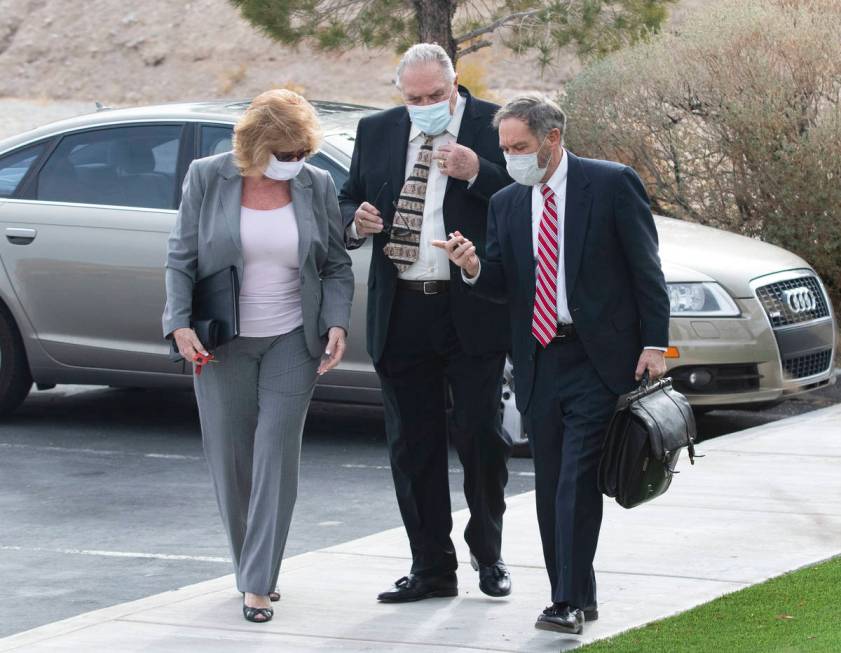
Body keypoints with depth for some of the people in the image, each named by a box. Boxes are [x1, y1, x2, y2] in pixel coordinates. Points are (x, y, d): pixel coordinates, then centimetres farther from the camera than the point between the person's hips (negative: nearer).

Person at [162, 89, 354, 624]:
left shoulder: (317, 186, 2)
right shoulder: (207, 179, -2)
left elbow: (337, 266, 8)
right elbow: (181, 258, 1)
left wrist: (337, 323, -6)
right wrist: (180, 324, -10)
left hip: (292, 341, 0)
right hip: (221, 344, 0)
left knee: (277, 456, -8)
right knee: (231, 458, 5)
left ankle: (259, 584, -7)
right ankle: (250, 568, 21)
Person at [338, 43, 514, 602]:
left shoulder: (493, 127, -2)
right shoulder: (376, 132, 11)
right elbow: (347, 199, 18)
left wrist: (476, 173, -22)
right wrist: (357, 221, -3)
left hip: (472, 313, -4)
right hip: (401, 316, 4)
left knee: (481, 437, 1)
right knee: (413, 446, 7)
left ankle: (488, 554, 20)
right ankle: (432, 569, 16)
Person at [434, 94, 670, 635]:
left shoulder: (613, 184, -3)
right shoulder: (507, 204, 11)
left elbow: (646, 269, -3)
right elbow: (504, 286, 10)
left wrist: (654, 345, -9)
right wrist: (473, 268, -12)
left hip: (597, 361, -5)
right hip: (539, 363, 6)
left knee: (578, 483, -12)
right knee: (551, 488, 8)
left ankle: (570, 602, -10)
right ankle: (576, 599, 17)